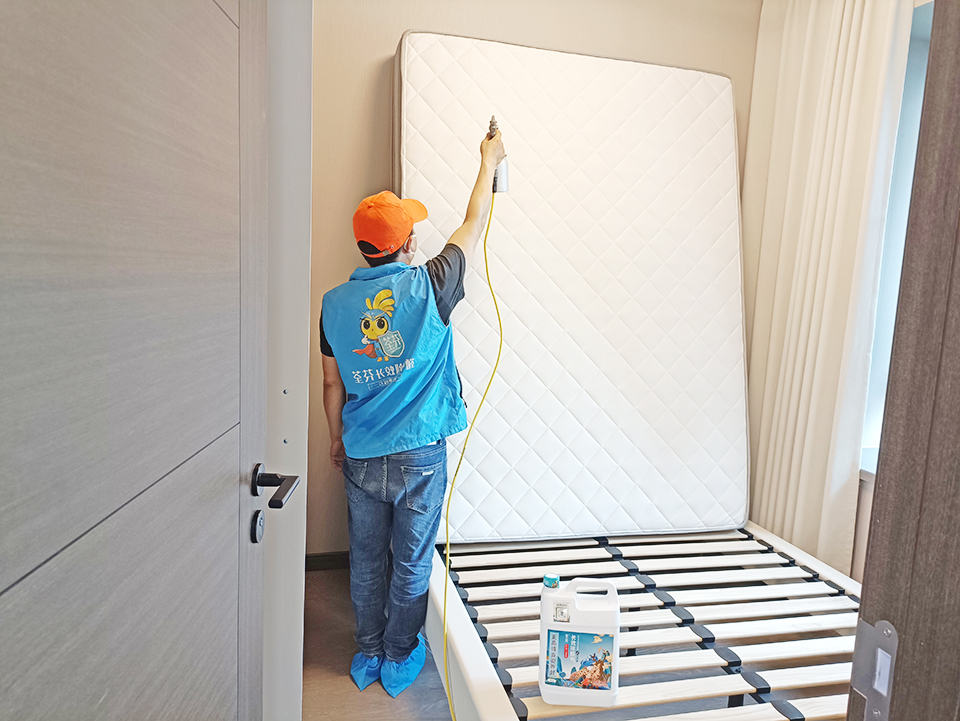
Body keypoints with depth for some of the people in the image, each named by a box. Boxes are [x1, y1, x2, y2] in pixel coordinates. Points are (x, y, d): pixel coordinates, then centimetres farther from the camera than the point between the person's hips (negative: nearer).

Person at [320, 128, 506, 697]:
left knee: (367, 561, 19)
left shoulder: (335, 303, -5)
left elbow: (333, 385, 4)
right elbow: (474, 226, 1)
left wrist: (336, 439, 20)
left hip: (361, 457, 3)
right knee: (412, 564, 15)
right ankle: (399, 660, 31)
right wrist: (490, 160, 16)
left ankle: (368, 656, 36)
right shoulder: (429, 287, -15)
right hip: (420, 456, -3)